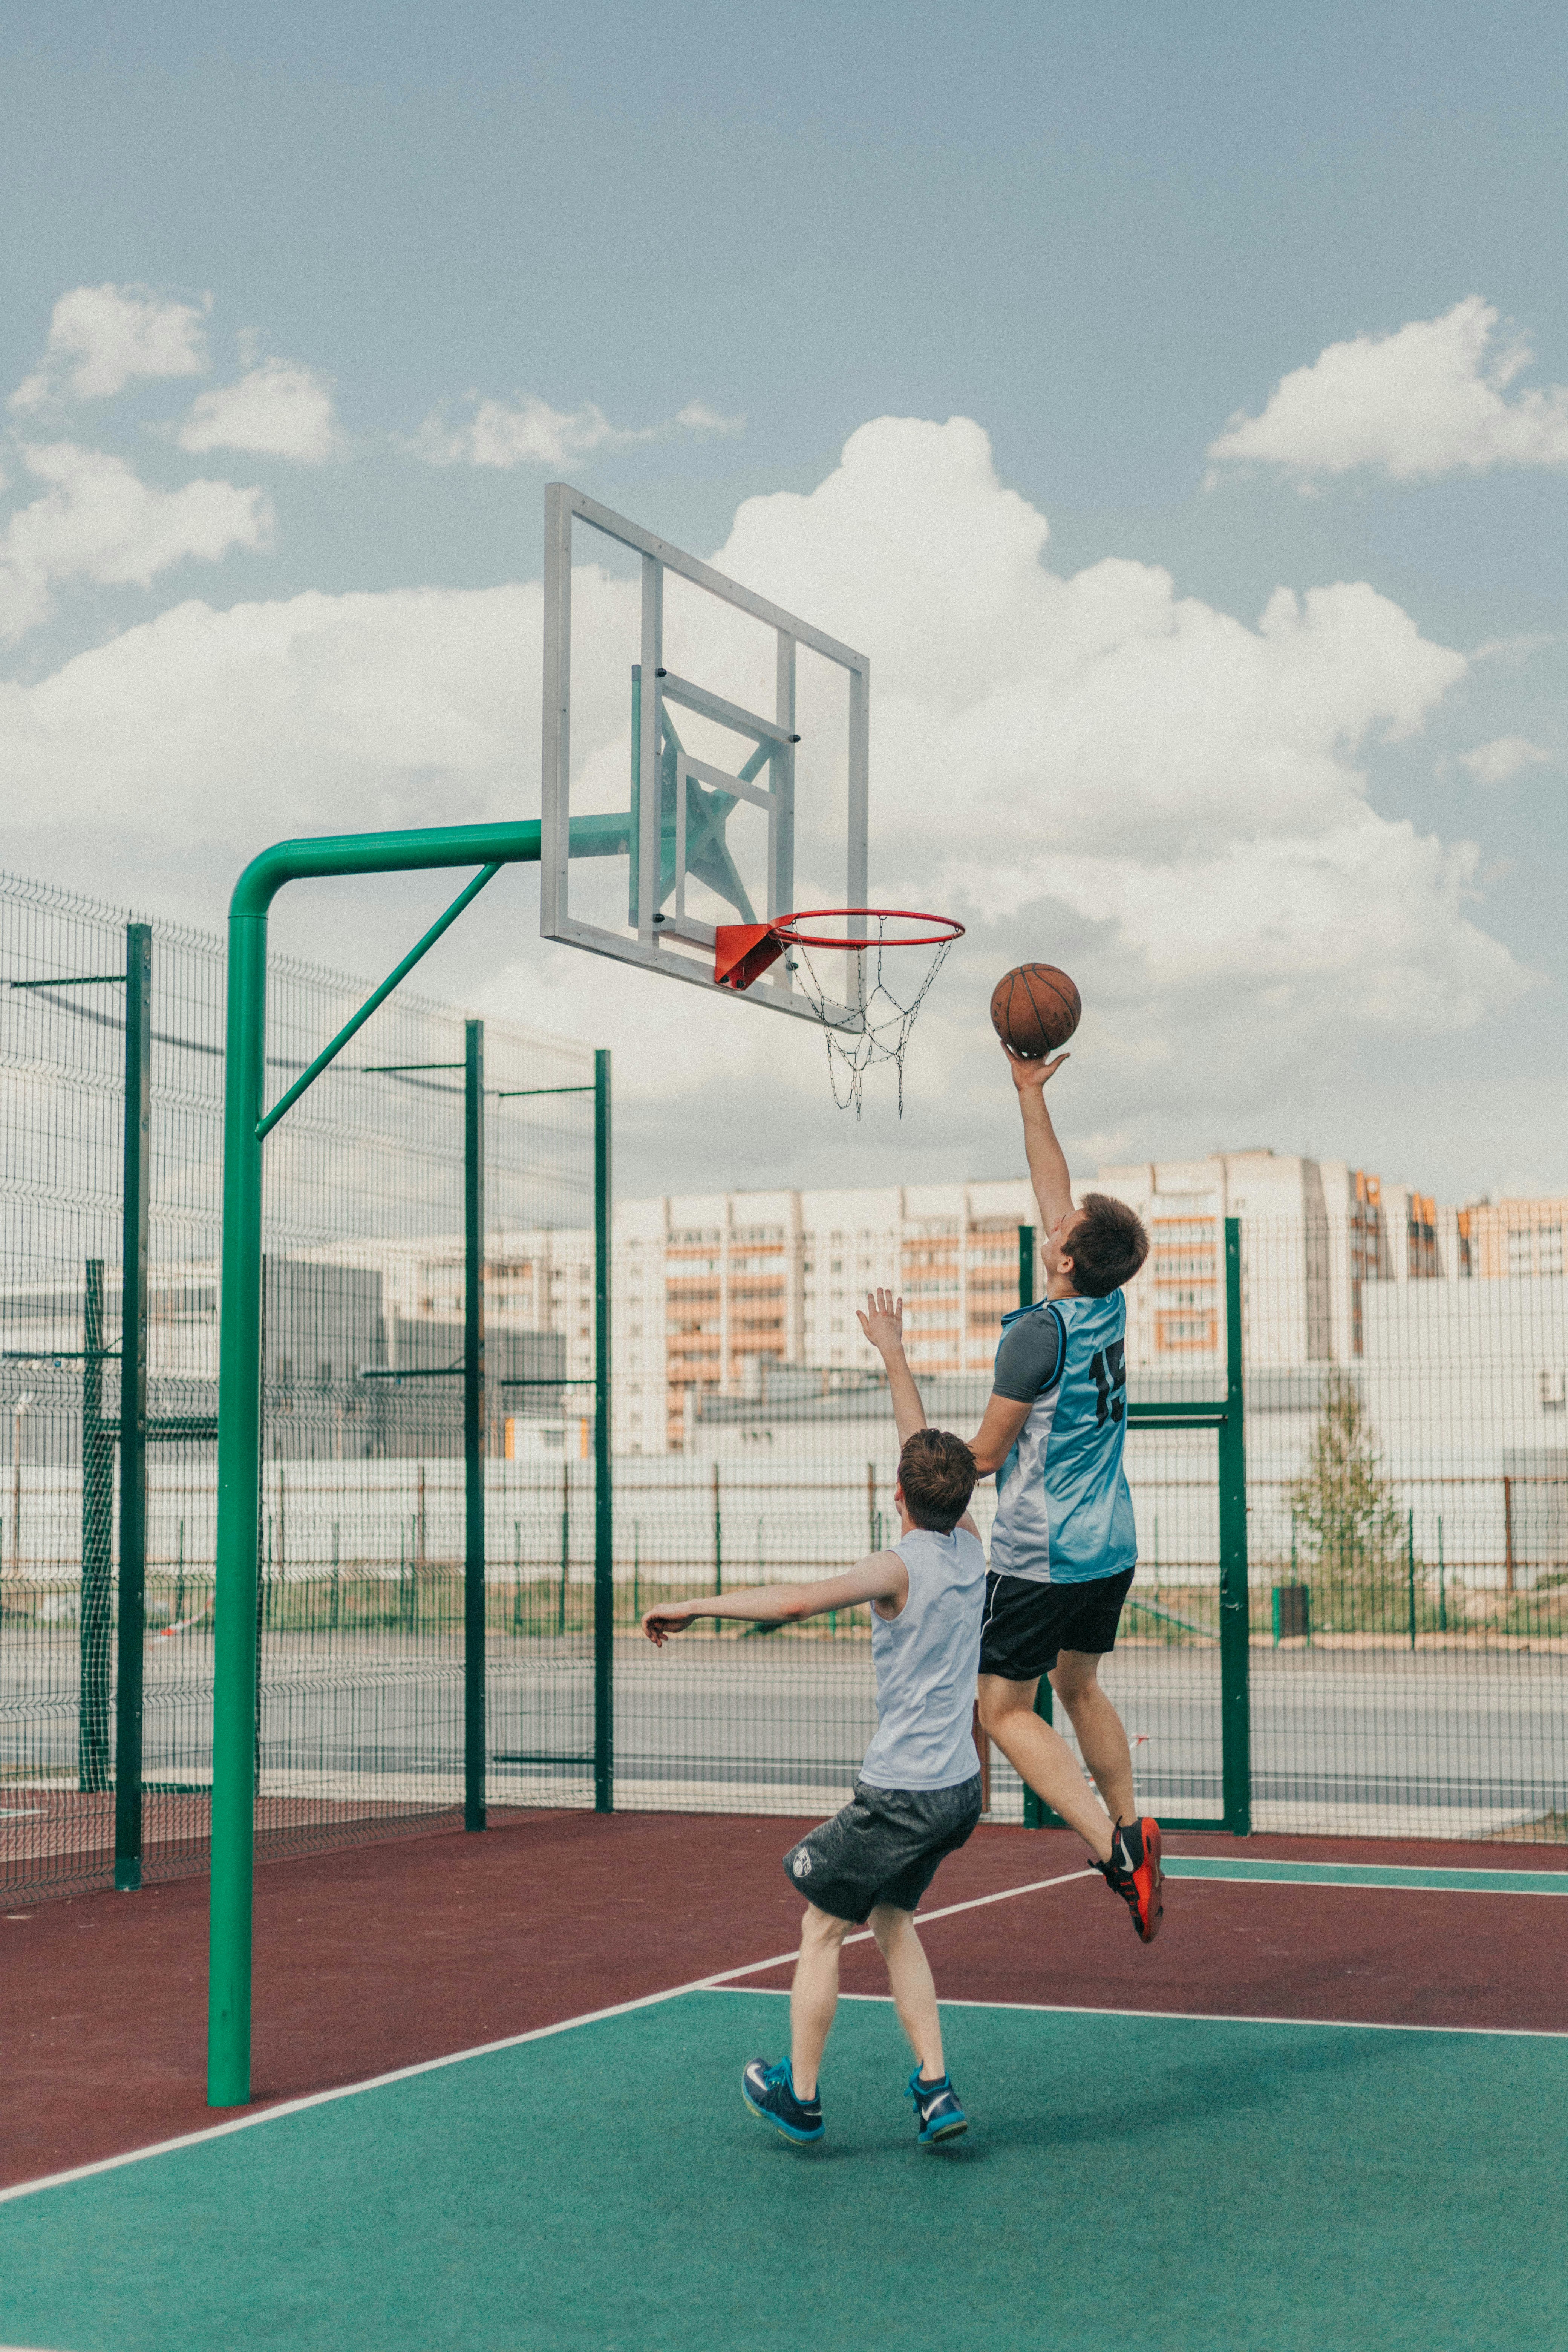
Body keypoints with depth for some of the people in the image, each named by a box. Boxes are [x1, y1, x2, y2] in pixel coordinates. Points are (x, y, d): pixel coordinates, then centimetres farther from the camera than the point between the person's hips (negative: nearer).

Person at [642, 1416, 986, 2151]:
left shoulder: (898, 1568, -18)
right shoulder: (970, 1547, 3)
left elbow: (797, 1601, -33)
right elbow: (928, 1452, 18)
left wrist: (694, 1607, -27)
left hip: (901, 1794, -8)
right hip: (959, 1787, 8)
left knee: (822, 1928, 8)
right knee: (892, 1921, 22)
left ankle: (798, 2096, 18)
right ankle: (935, 2091, 15)